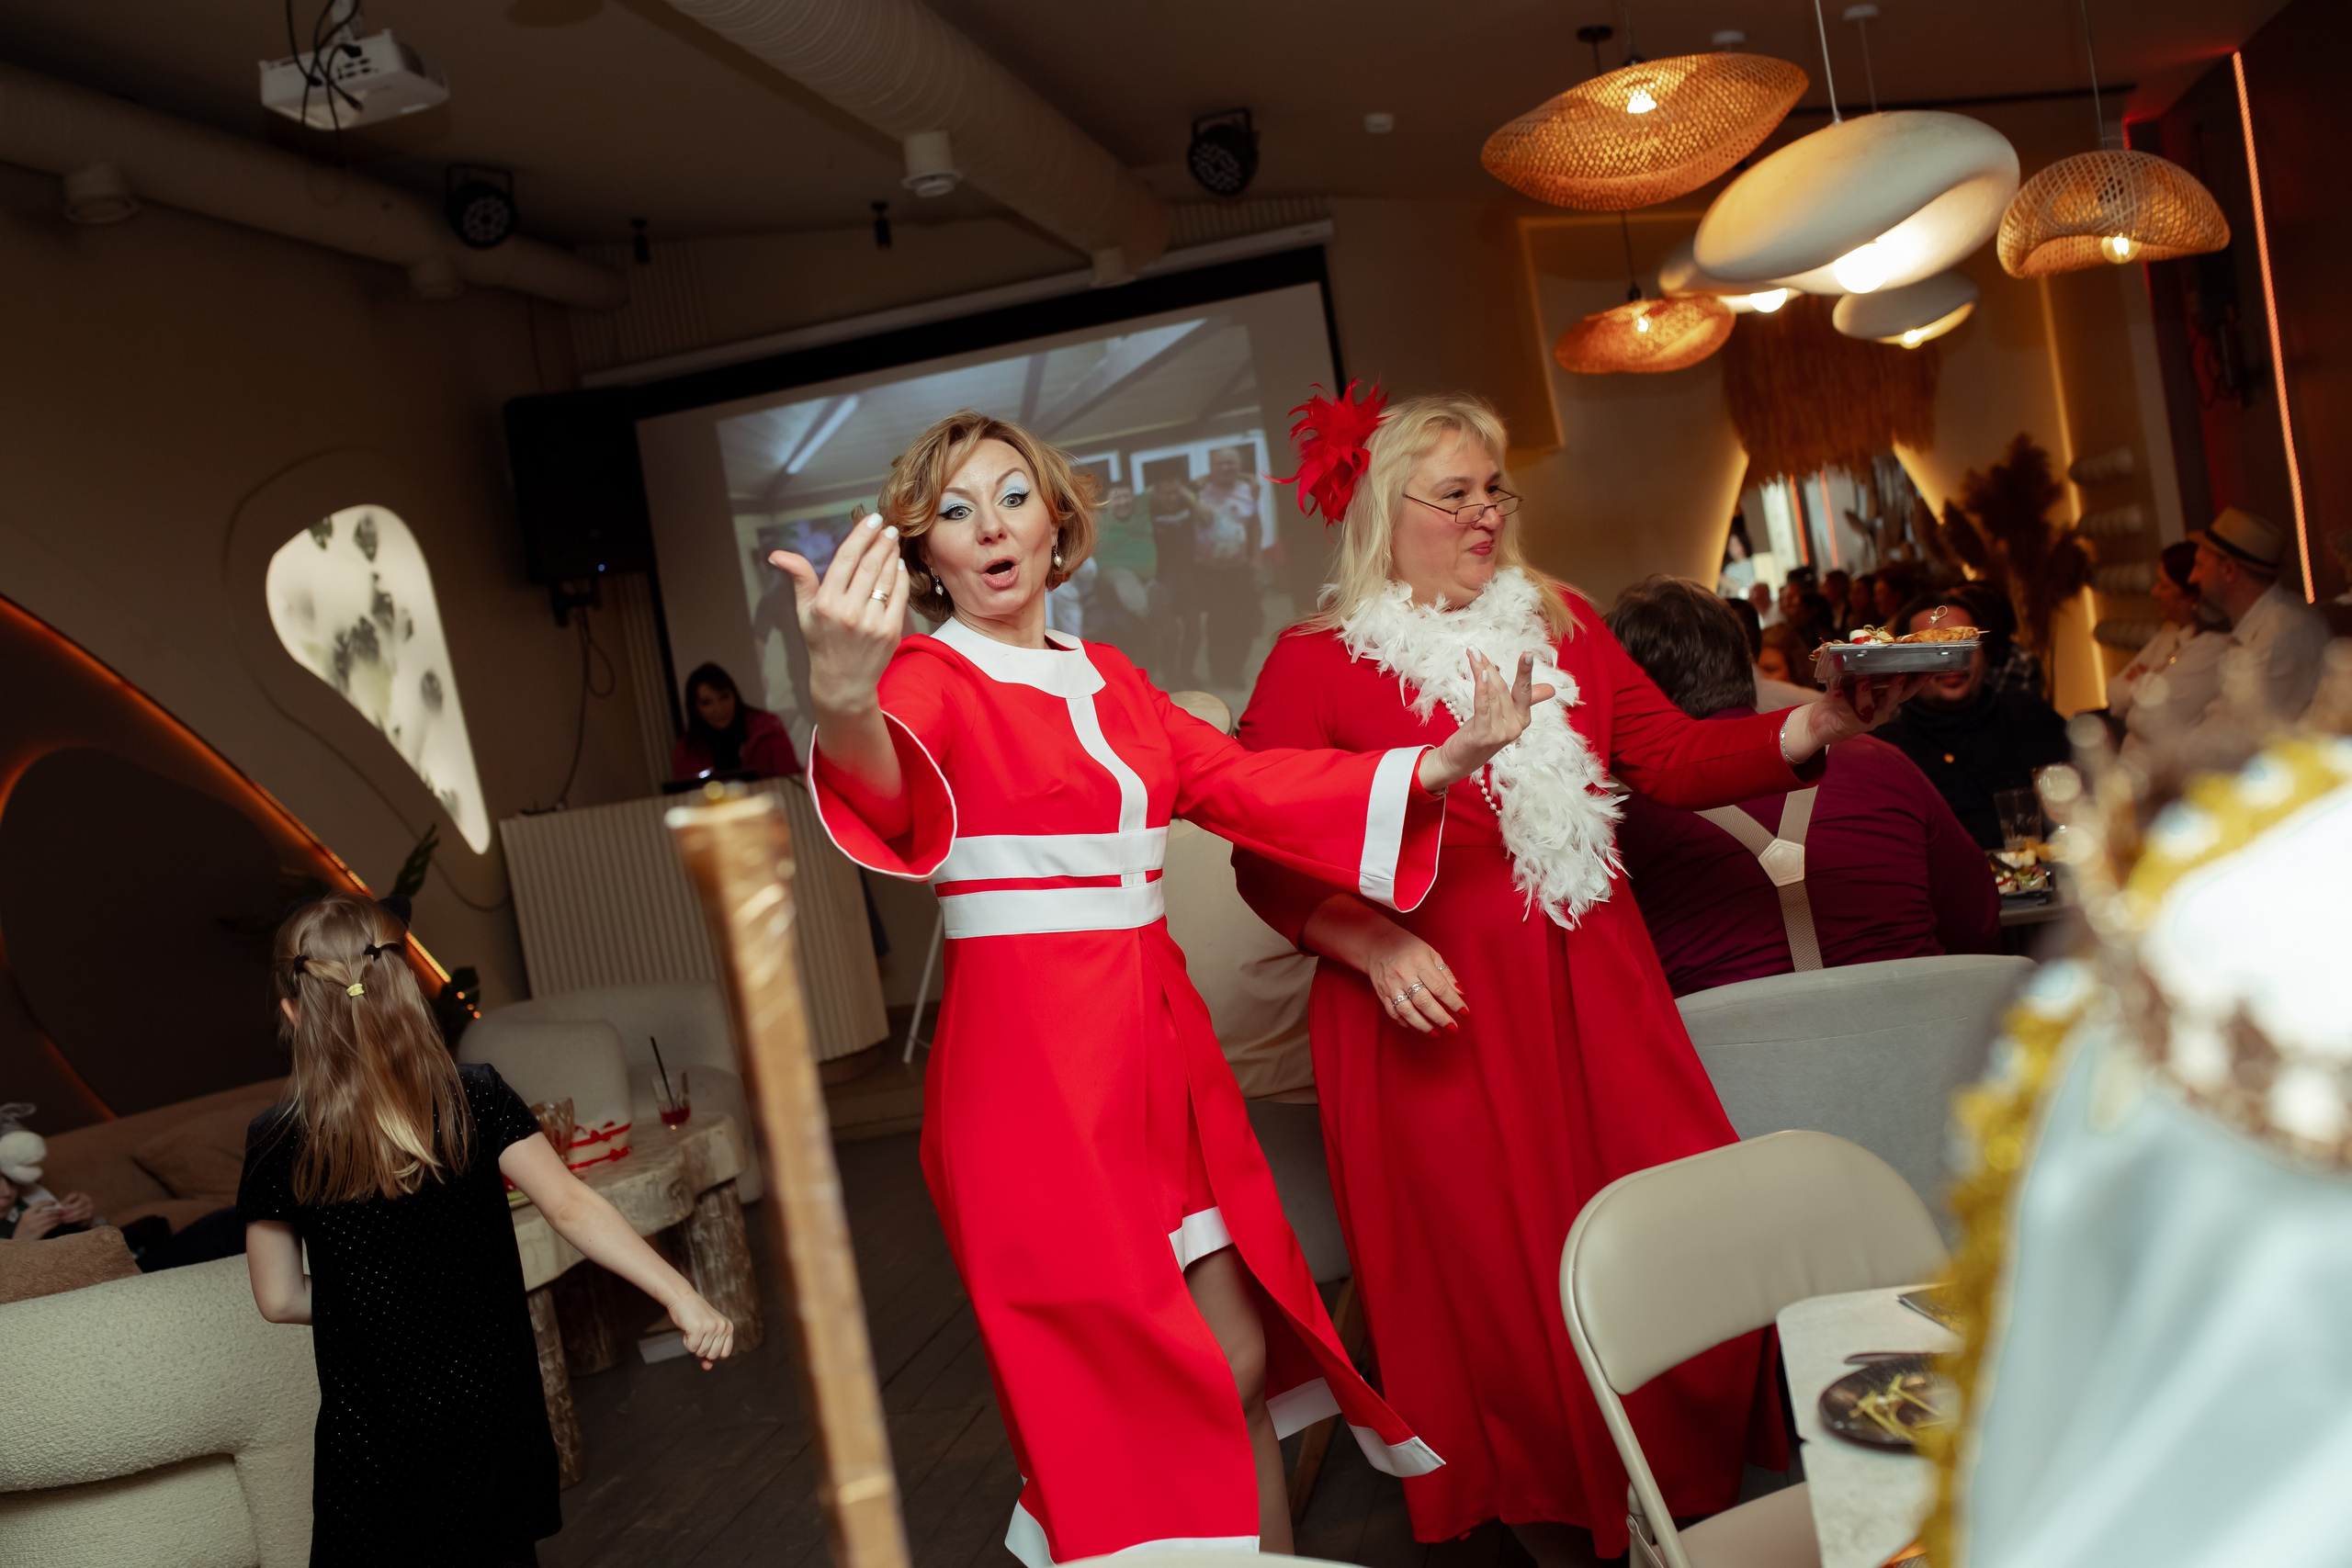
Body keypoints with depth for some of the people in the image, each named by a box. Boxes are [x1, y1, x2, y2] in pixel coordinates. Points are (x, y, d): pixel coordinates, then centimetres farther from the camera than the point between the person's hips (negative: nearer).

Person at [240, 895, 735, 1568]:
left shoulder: (277, 1145, -11)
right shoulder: (476, 1100, -12)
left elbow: (279, 1299, -3)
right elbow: (570, 1206, -21)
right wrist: (681, 1298, -25)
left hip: (373, 1433, -1)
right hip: (486, 1405, 1)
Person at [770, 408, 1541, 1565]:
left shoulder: (1108, 678, 13)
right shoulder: (930, 679, -6)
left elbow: (1247, 785, 9)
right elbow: (889, 791, -29)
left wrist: (1439, 764, 0)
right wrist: (844, 704, -52)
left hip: (1159, 1040, 6)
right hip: (1032, 1056, -6)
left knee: (1243, 1361, 11)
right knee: (1126, 1393, 1)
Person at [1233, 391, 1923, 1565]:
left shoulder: (1561, 623, 13)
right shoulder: (1314, 664, -3)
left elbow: (1671, 756, 7)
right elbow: (1266, 857, -6)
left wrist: (1815, 727, -6)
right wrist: (1371, 943, -20)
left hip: (1591, 994, 5)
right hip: (1438, 1016, -4)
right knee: (1502, 1286, 4)